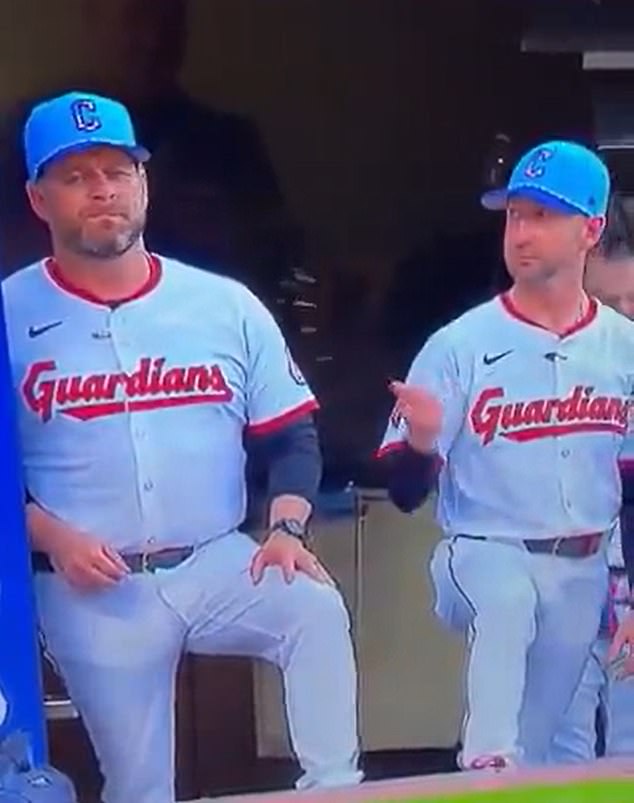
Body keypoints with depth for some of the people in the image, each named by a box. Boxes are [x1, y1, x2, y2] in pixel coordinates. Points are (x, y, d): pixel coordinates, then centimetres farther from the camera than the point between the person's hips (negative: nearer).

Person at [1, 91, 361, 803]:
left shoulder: (226, 305, 5)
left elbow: (289, 437, 7)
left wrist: (286, 528, -10)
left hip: (219, 563, 1)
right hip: (92, 592, -1)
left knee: (316, 608, -27)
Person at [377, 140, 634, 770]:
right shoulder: (459, 344, -10)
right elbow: (405, 493, -11)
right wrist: (419, 443, -33)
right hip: (484, 551, -3)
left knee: (540, 748, 8)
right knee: (504, 601, -38)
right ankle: (490, 766, -34)